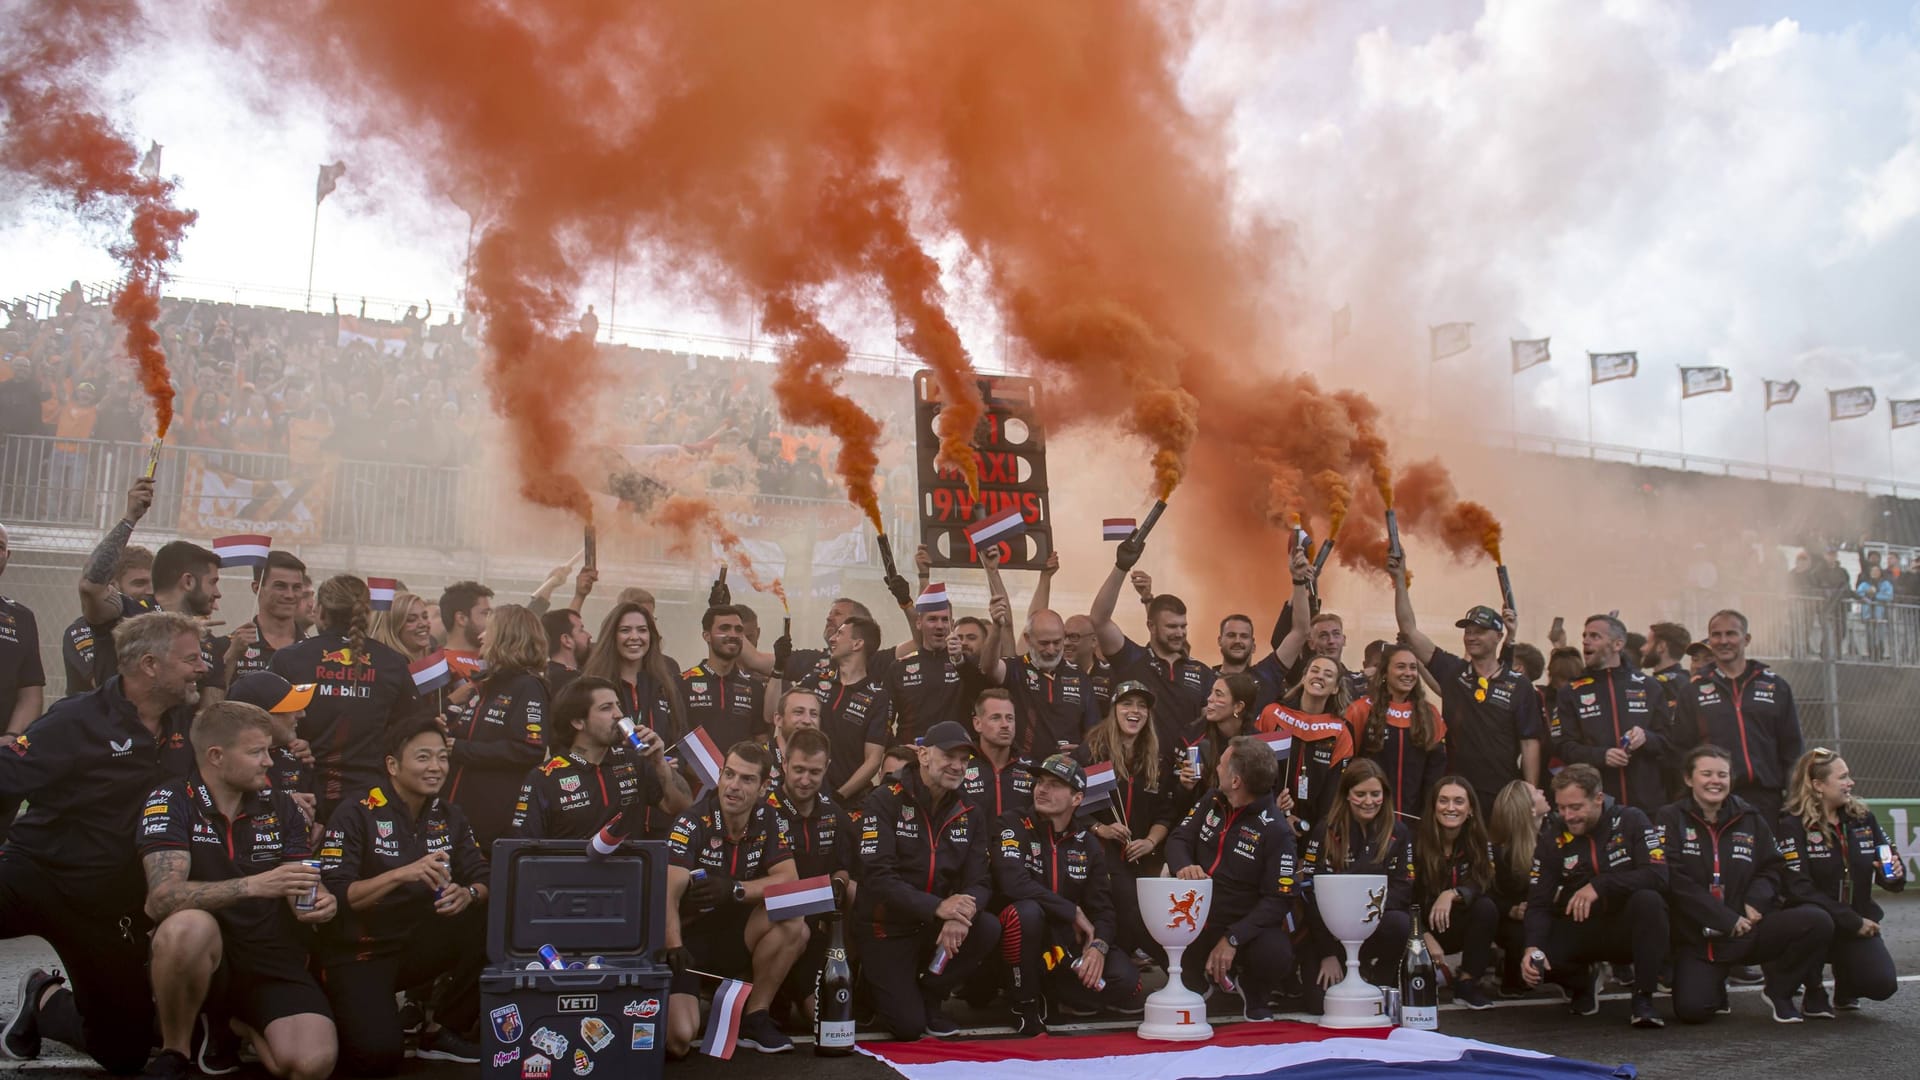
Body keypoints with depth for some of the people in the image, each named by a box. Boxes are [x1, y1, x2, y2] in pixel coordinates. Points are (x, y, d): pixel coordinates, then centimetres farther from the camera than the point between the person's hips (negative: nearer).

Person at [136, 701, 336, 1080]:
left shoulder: (280, 807, 6)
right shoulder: (170, 803, -7)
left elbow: (300, 893, 3)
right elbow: (161, 898, -22)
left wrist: (320, 904, -22)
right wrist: (253, 885, -34)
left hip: (274, 959, 3)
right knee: (188, 926, -39)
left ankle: (235, 1024, 13)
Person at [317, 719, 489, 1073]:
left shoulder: (448, 816, 5)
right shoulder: (357, 813, -12)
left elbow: (484, 881, 0)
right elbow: (332, 894, -20)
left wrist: (468, 894, -24)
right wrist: (401, 874, -33)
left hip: (418, 944, 6)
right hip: (357, 951, -5)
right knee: (377, 1055, -26)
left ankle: (442, 1031, -4)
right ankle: (336, 1019, 10)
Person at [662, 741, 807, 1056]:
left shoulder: (769, 820, -1)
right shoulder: (692, 824, -17)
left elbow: (789, 881, -9)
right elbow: (668, 895, -27)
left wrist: (736, 890, -24)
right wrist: (674, 948, -44)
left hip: (734, 933, 5)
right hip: (688, 938, -4)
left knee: (792, 921, -24)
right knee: (678, 1040, -25)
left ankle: (755, 1018, -7)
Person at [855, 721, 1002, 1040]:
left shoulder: (968, 814, 4)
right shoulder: (885, 803, -13)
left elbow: (979, 881, -3)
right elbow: (879, 877, -23)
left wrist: (963, 913, -28)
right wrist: (937, 907, -34)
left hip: (934, 928, 5)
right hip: (886, 927, -5)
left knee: (988, 929, -25)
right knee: (908, 1025, -16)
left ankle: (930, 995, 0)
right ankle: (873, 983, 19)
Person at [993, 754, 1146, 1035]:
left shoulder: (1086, 843, 7)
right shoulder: (1015, 826, -8)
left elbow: (1103, 906, 4)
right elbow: (1013, 883, -26)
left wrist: (1098, 946, -18)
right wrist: (1074, 912, -19)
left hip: (1067, 945, 4)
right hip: (1021, 941, -4)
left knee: (1124, 979, -17)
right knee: (1027, 911, -36)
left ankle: (1050, 992, 9)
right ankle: (1026, 1002, -14)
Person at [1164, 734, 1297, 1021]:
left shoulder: (1275, 830, -13)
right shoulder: (1212, 802, 5)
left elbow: (1277, 900, -15)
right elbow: (1179, 839, 7)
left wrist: (1232, 939, -25)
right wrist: (1183, 866, -19)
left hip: (1242, 923, -5)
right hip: (1193, 916, 6)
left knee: (1276, 954, -37)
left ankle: (1251, 992, 5)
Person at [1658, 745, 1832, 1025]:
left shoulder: (1750, 818, 11)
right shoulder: (1671, 819, -1)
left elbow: (1774, 868, 12)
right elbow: (1673, 879, -12)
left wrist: (1757, 901, -11)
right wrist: (1727, 920, -15)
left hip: (1748, 929, 3)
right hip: (1696, 938, -3)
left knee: (1818, 922, -21)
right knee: (1692, 1009, -25)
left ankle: (1779, 990, 3)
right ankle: (1715, 987, 15)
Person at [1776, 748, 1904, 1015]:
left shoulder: (1864, 818, 4)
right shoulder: (1792, 826, -12)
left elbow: (1888, 877, 12)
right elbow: (1799, 888, -20)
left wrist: (1895, 874, -13)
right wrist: (1853, 922, -20)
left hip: (1859, 921, 4)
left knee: (1882, 985, -19)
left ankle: (1845, 982, 20)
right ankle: (1814, 992, -7)